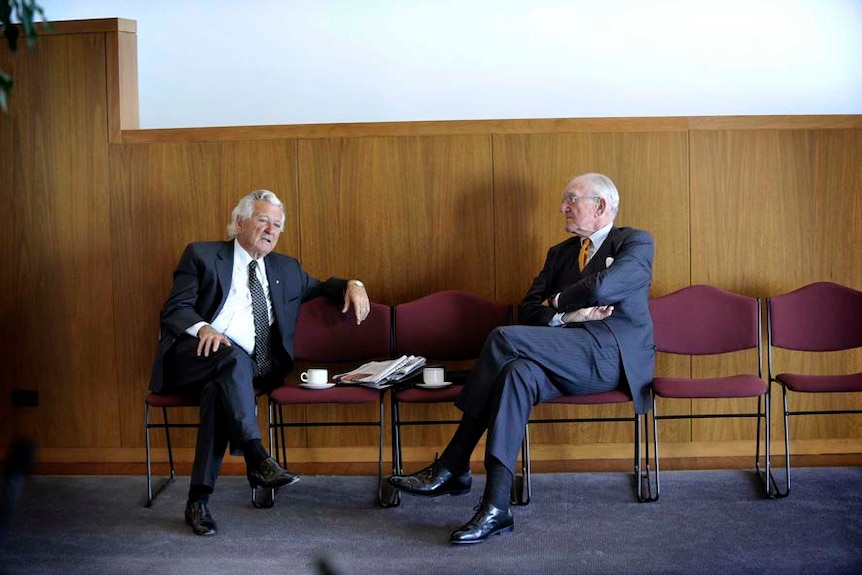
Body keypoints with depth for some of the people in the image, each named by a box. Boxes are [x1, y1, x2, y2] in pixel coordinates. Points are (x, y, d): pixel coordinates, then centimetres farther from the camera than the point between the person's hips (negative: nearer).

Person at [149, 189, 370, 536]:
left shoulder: (285, 269, 25)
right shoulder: (202, 255, 11)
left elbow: (319, 288, 37)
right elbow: (174, 311, 2)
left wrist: (352, 285, 13)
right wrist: (203, 328, -22)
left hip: (247, 370, 3)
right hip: (193, 356, -2)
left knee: (220, 390, -33)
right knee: (233, 356, -36)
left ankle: (199, 499, -33)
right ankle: (256, 459, -41)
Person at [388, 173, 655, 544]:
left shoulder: (635, 243, 4)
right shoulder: (560, 253, 24)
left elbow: (602, 288, -17)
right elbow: (529, 312, 12)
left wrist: (555, 303, -1)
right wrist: (567, 315, -7)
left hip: (613, 354, -6)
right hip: (569, 360, 6)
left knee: (505, 338, -25)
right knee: (519, 372, -30)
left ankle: (453, 468, -21)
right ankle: (495, 508, -33)